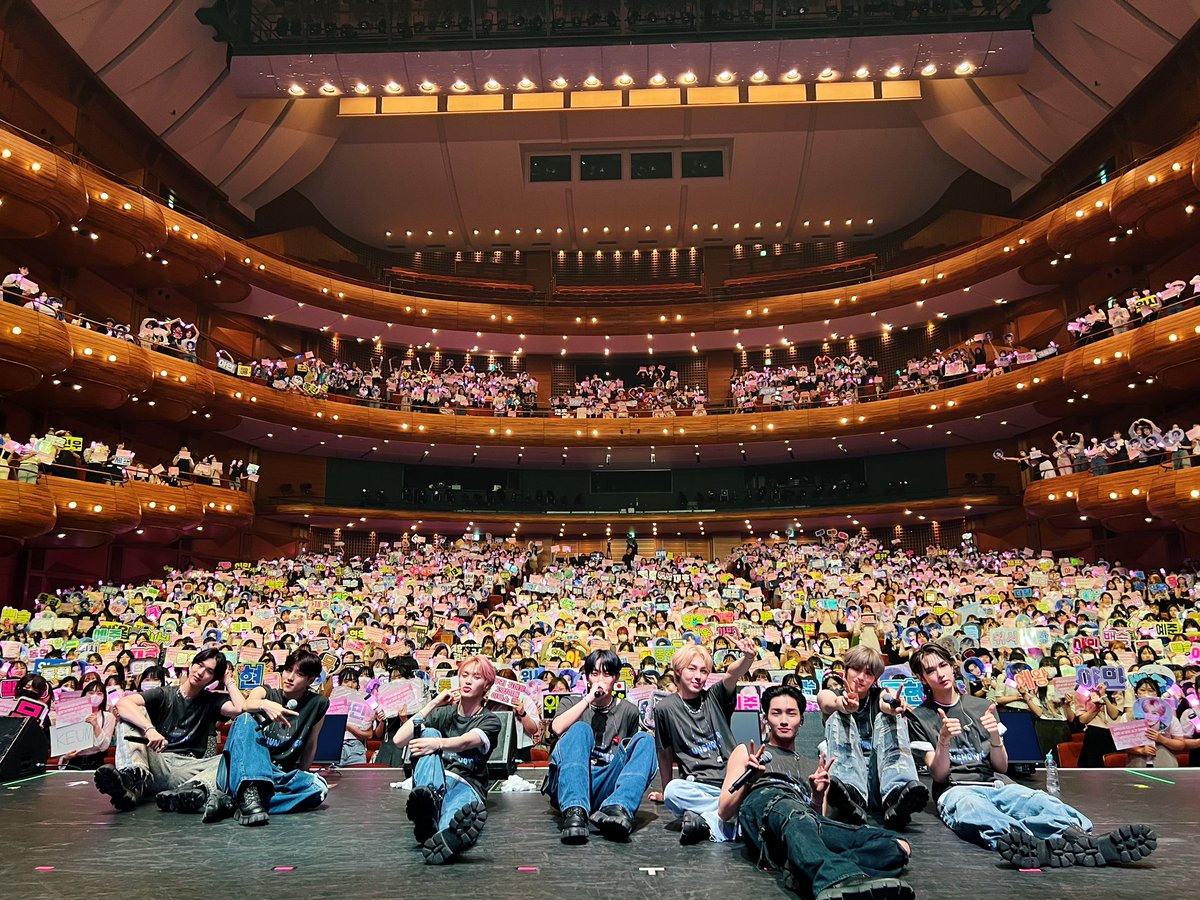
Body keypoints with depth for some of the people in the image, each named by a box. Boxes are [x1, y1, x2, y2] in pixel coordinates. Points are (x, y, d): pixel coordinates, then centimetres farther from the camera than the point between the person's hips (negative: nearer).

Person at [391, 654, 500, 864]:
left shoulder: (490, 721, 8)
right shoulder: (443, 713, 19)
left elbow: (465, 742, -16)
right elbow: (399, 740, 4)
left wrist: (437, 744, -37)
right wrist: (433, 704, 2)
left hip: (467, 784, -3)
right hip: (434, 781, 3)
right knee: (429, 732, -24)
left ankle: (449, 836, -77)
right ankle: (428, 797, -55)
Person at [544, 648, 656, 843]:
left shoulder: (628, 712, 20)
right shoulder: (572, 702, 17)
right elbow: (557, 728, -5)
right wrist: (589, 698, -6)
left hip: (606, 787, 1)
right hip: (568, 786, -1)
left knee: (645, 739, -19)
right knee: (580, 729, -26)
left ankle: (618, 807, -46)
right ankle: (574, 810, -48)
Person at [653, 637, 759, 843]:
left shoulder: (715, 697, 7)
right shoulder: (665, 709, 7)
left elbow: (733, 674, -14)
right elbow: (665, 754, 15)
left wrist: (748, 658, -35)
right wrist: (666, 791, 18)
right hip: (697, 785, -1)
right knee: (673, 791, -35)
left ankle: (708, 820, -29)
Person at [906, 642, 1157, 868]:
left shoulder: (982, 707, 18)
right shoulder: (920, 718, 8)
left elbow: (1001, 767, 13)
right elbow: (939, 775, 0)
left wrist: (995, 736, -8)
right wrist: (943, 739, -20)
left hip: (997, 784, 4)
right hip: (956, 790, -4)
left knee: (1042, 802, -30)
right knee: (972, 808, -41)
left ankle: (1080, 837, -60)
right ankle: (1036, 846, -68)